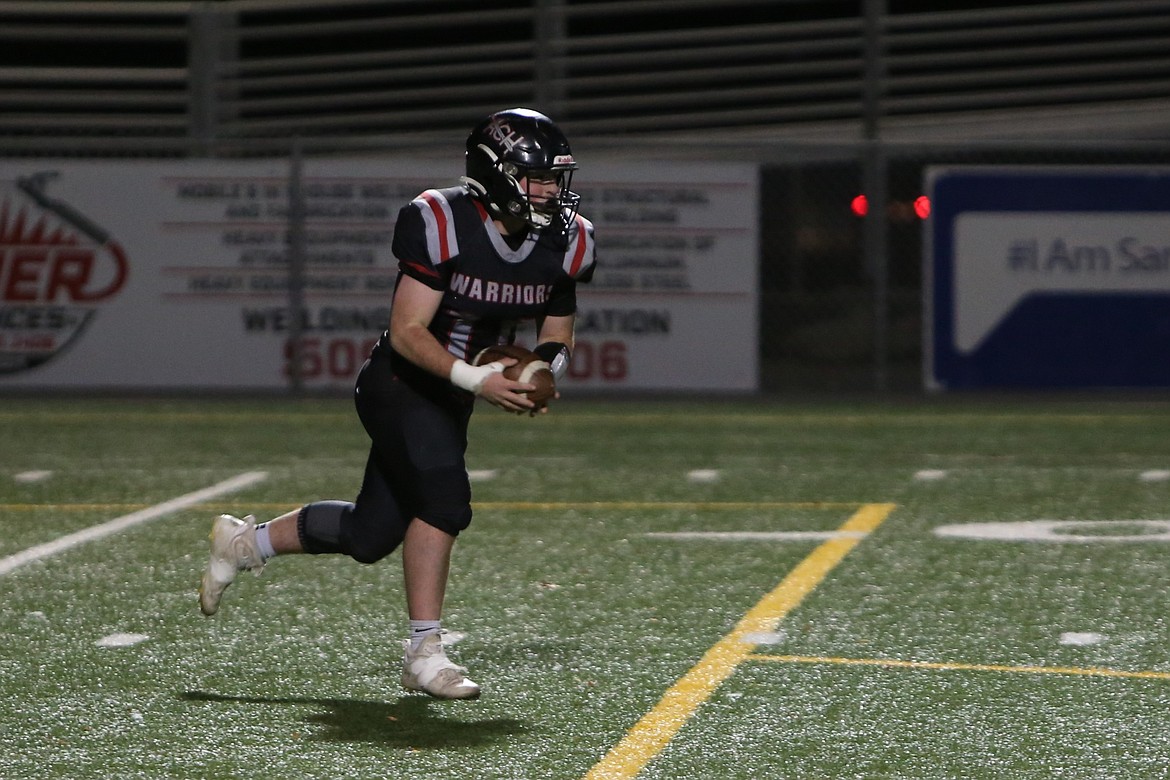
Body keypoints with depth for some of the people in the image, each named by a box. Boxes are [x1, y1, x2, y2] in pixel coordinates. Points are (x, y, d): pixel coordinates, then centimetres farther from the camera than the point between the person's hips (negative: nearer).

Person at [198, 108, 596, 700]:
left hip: (450, 401, 7)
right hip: (401, 387, -7)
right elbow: (407, 333, -21)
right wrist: (475, 378, -32)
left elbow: (557, 337, 10)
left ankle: (245, 542, 33)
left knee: (371, 535, 11)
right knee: (443, 498, -25)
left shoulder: (564, 243, -3)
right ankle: (424, 653, -14)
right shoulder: (442, 223, -22)